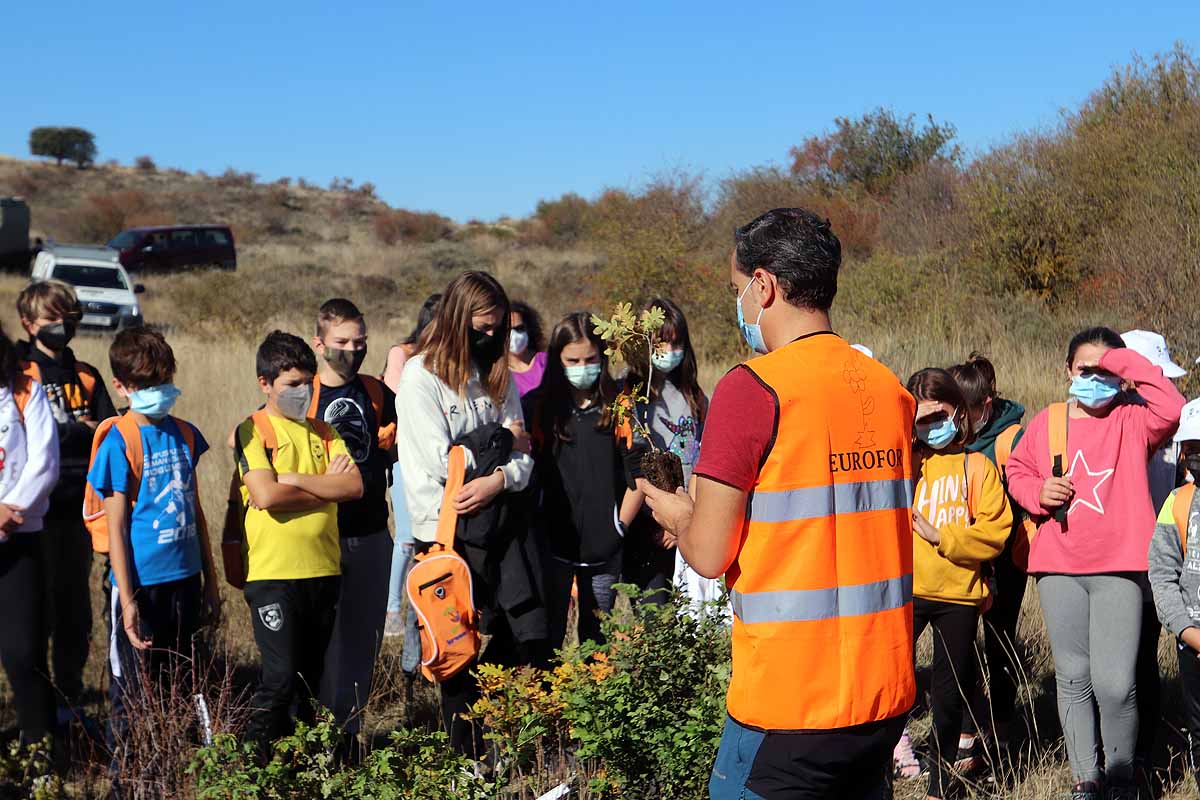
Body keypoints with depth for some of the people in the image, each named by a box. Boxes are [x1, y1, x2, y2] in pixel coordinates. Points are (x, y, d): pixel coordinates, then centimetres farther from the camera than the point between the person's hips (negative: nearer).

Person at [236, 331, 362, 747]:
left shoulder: (323, 432, 14)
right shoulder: (252, 431, -2)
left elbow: (355, 486, 0)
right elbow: (266, 496, -16)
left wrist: (296, 480, -10)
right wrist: (326, 486, -4)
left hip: (324, 569, 5)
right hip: (273, 572, -5)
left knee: (312, 677, 13)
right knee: (280, 677, -9)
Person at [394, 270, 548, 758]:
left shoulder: (495, 373, 12)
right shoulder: (420, 376, -6)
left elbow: (522, 455, 8)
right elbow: (442, 462, -15)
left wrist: (500, 478, -14)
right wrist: (501, 439, -2)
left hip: (501, 517, 5)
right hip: (450, 530, -5)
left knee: (532, 637, 0)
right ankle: (471, 759, 14)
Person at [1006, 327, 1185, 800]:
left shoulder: (1133, 421, 0)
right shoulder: (1047, 422, 10)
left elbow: (1172, 408, -19)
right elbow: (1017, 470, 18)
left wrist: (1125, 362, -15)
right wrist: (1037, 492, -3)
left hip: (1120, 569, -3)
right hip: (1058, 569, 3)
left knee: (1115, 684, -8)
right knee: (1073, 677, 9)